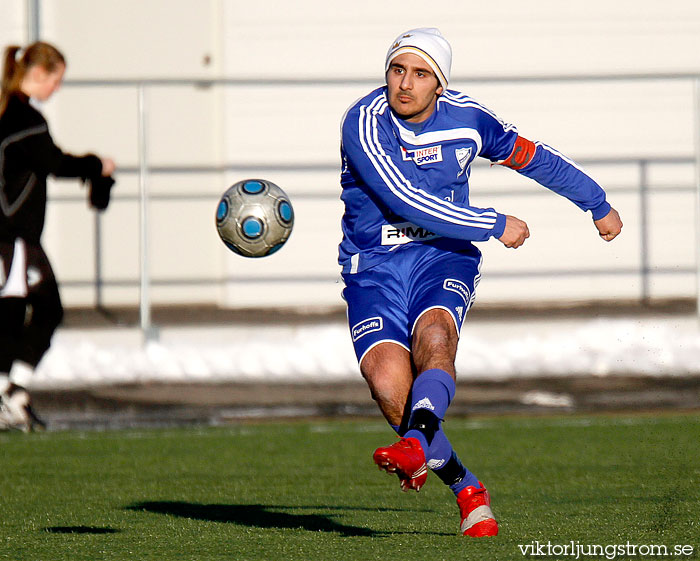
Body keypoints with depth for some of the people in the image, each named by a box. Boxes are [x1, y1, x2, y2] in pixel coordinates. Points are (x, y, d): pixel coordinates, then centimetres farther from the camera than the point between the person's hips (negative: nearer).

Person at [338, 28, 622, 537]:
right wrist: (495, 226, -16)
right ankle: (467, 489, -6)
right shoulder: (365, 122, -14)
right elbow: (405, 200, -22)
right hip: (374, 265, -1)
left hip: (444, 256, 1)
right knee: (388, 385, -22)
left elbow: (532, 157, 18)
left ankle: (416, 446, -57)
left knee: (433, 337, -32)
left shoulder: (466, 118, -1)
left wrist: (598, 204, 30)